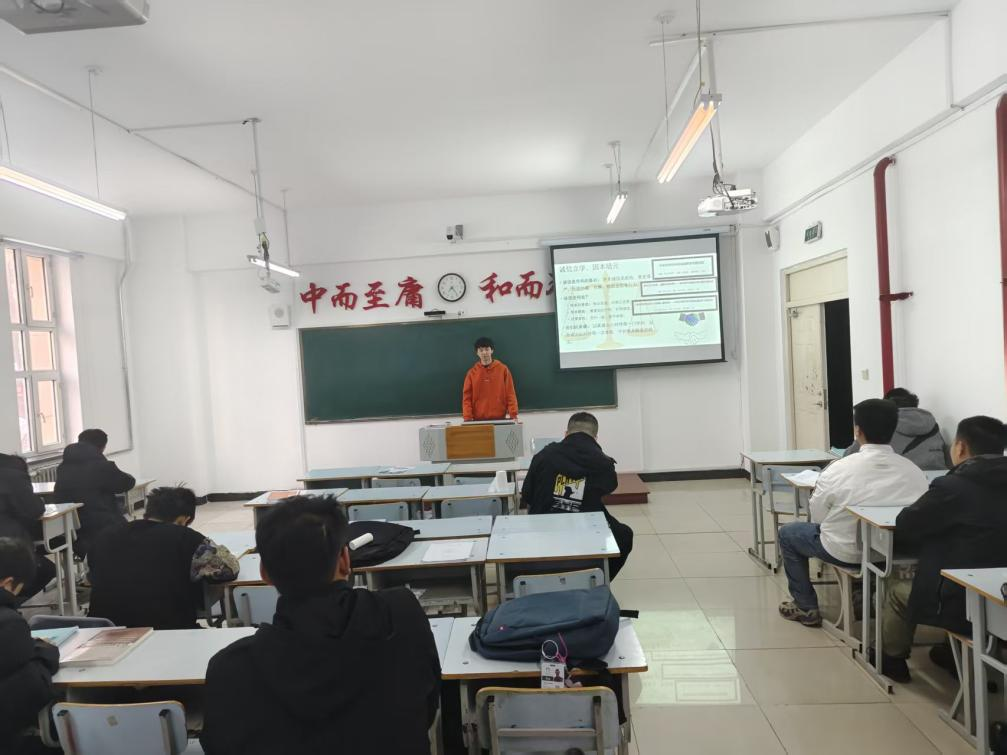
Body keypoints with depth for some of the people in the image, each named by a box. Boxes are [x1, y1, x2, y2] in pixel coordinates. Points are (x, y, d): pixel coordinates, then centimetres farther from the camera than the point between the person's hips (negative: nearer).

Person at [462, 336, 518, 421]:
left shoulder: (503, 369, 3)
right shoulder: (472, 372, 4)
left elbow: (510, 394, 1)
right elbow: (467, 397, 3)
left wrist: (513, 415, -9)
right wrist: (467, 418, -9)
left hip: (500, 419, 0)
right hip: (478, 421, 1)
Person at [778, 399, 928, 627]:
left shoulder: (838, 469, -24)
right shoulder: (914, 471, -14)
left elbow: (817, 518, -12)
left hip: (846, 552, -4)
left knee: (787, 533, 21)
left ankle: (806, 608, 26)